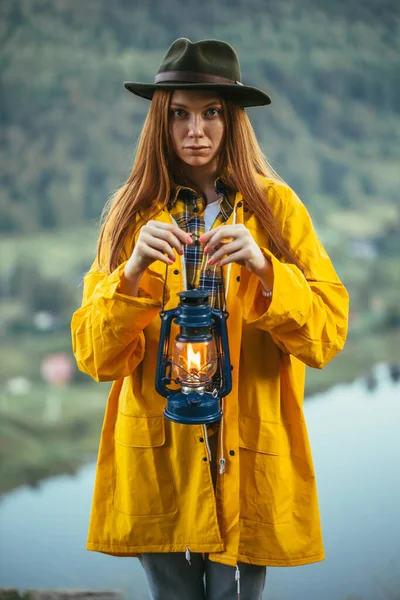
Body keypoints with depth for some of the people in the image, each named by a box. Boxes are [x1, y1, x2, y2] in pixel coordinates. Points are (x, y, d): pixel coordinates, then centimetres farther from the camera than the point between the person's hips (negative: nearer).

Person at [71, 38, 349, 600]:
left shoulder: (276, 207, 0)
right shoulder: (133, 212, 2)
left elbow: (328, 333, -8)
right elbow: (96, 357, -5)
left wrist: (264, 270, -22)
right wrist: (133, 273, -20)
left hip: (248, 455, -1)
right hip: (158, 453, 1)